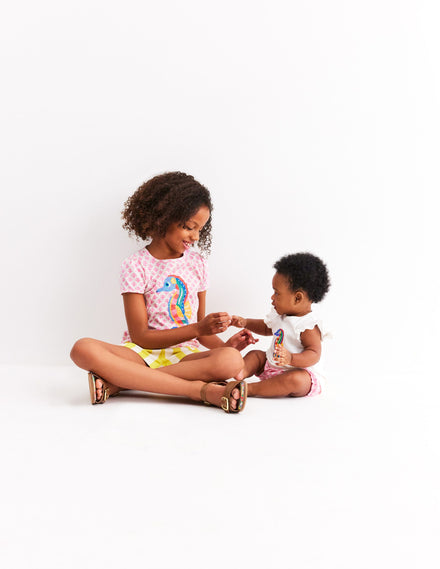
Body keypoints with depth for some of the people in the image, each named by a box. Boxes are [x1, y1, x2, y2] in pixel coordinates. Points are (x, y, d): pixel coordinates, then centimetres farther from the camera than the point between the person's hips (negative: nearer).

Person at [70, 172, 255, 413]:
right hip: (143, 353, -2)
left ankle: (116, 382, -27)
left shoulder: (196, 262, 13)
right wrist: (197, 329, -16)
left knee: (232, 361, -32)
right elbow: (140, 336, -8)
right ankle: (199, 389, -37)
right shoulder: (136, 266, -1)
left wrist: (225, 345, -6)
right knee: (83, 349, -34)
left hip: (185, 355, 3)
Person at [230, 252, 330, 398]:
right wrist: (245, 322, 16)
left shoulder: (308, 325, -21)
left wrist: (291, 359, -43)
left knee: (296, 380, -38)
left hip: (301, 371, -9)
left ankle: (250, 389, -37)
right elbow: (266, 328, 29)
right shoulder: (280, 315, 8)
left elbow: (314, 354, -27)